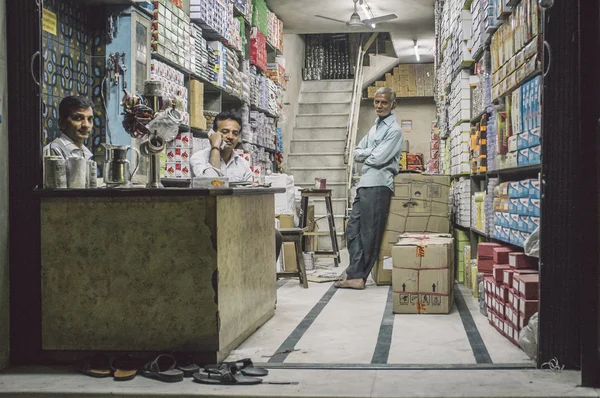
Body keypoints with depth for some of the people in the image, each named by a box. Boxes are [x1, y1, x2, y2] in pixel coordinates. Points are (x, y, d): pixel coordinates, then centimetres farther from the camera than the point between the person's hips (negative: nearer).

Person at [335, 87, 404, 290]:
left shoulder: (394, 130, -5)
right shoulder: (375, 127, 22)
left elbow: (378, 158, -15)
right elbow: (357, 153, 16)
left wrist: (365, 155, 4)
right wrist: (372, 152, -2)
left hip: (378, 186, -9)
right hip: (364, 184, 9)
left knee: (369, 234, -4)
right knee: (353, 229, 4)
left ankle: (357, 276, -1)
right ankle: (356, 275, 5)